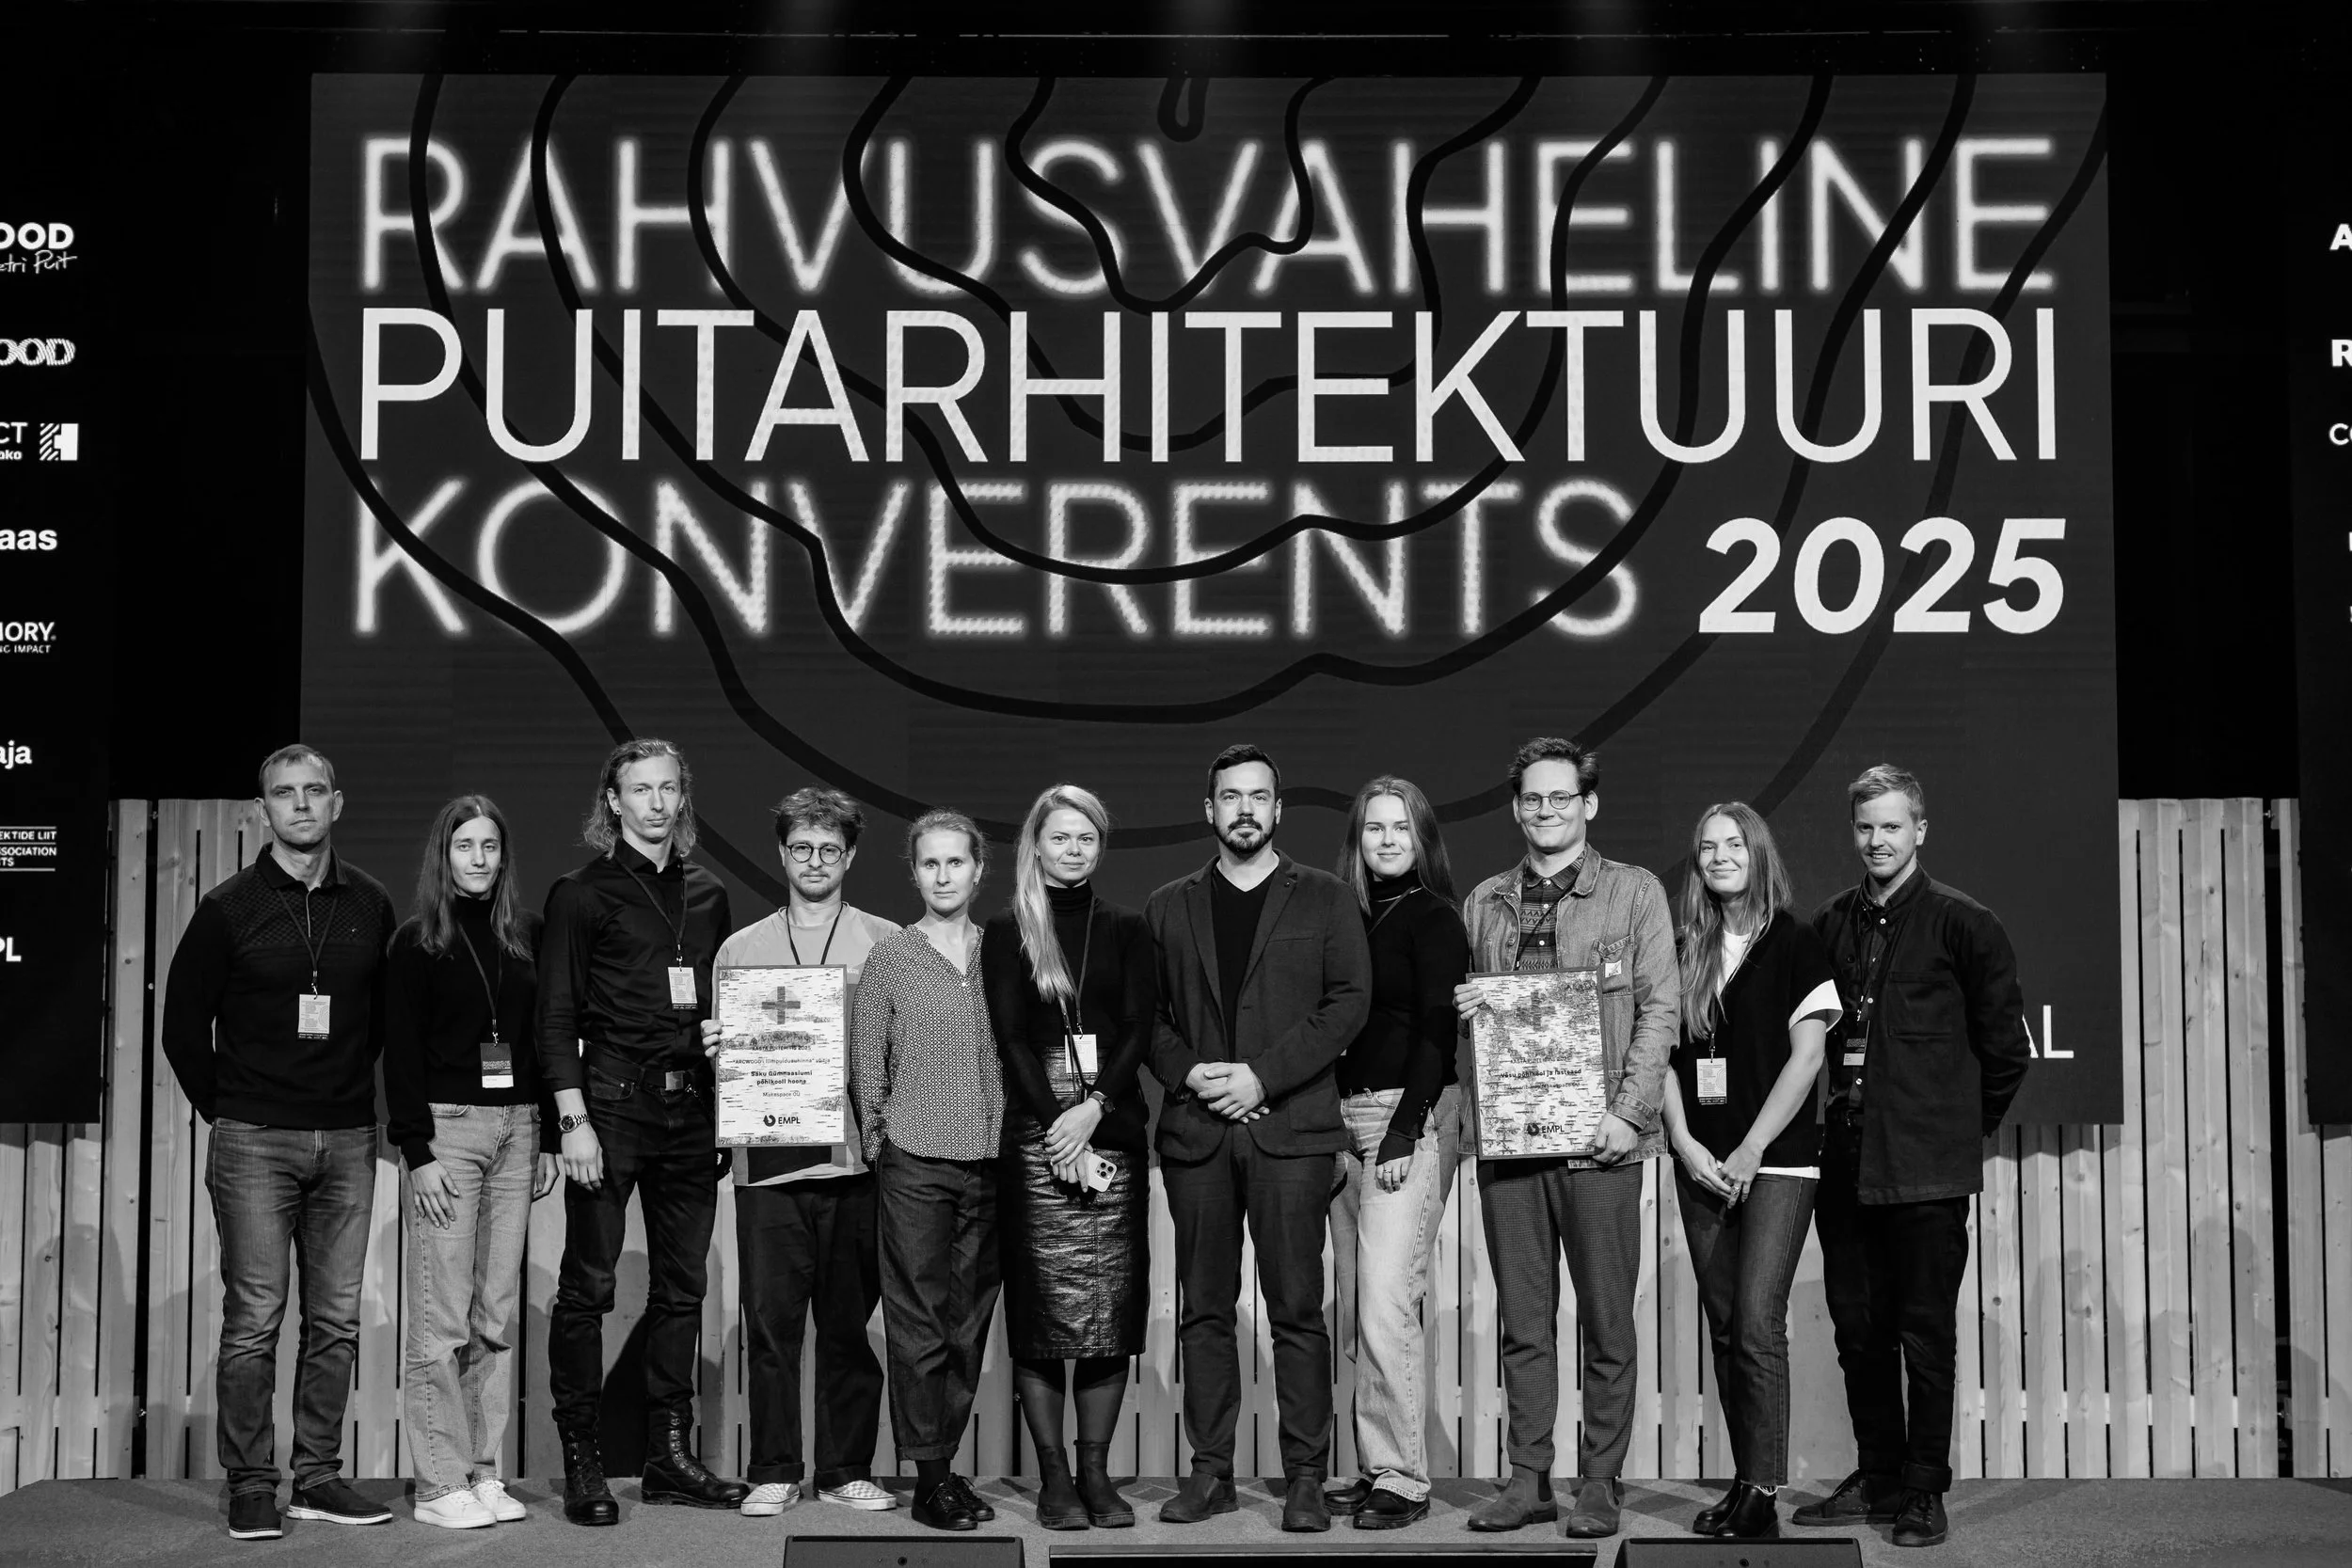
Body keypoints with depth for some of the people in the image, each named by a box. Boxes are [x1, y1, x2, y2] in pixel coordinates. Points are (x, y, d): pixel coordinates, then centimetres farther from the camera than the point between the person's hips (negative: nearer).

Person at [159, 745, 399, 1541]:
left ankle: (318, 1476, 14)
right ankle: (250, 1485, 4)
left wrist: (352, 1086, 10)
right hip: (254, 1142, -3)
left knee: (336, 1319, 6)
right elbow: (183, 1022, 3)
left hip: (347, 1138, 3)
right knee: (253, 1319, -2)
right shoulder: (230, 907, -2)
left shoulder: (370, 905, 7)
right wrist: (223, 1106, 3)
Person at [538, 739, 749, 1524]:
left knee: (682, 1285, 9)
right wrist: (573, 1119, -12)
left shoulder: (707, 896, 15)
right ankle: (581, 1464, 3)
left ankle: (670, 1456, 17)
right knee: (588, 1284, -4)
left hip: (691, 1110, 5)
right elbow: (557, 1016, -4)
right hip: (612, 1102, -5)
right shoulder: (582, 894, 0)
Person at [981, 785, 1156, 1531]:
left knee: (1113, 1305, -1)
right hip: (1035, 1132, -2)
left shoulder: (1125, 930, 12)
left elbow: (1139, 1028, 3)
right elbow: (1010, 1038, 0)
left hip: (1112, 1128, 2)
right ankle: (1053, 1473, 2)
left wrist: (1095, 1108, -12)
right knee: (1041, 1304, -4)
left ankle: (1096, 1470, 5)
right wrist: (1062, 1129, -11)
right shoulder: (1007, 933, 7)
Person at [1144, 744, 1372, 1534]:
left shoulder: (1325, 899, 8)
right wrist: (1187, 1073, -8)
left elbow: (1350, 1000, -1)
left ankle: (1305, 1477, 2)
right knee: (1203, 1311, 5)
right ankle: (1210, 1470, 12)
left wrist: (1263, 1076, -10)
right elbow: (1148, 1015, 12)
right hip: (1195, 1132, 3)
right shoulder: (1168, 907, 15)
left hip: (1289, 1130, -2)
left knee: (1297, 1311, -3)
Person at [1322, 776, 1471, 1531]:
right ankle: (1375, 1468, 12)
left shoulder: (1432, 917, -3)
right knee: (1362, 1306, 7)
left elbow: (1438, 1031, -9)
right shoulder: (1349, 916, 14)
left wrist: (1404, 1131, -16)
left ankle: (1404, 1478, -6)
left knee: (1386, 1304, -11)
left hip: (1411, 1117, -7)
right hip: (1345, 1122, 7)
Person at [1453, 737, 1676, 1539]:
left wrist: (1628, 1111, -12)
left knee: (1606, 1321, 1)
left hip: (1597, 1138, -3)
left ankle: (1600, 1482, 8)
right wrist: (1462, 1010, -3)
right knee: (1522, 1321, 6)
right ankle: (1528, 1478, 13)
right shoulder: (1485, 902, 14)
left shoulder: (1634, 892, 4)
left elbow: (1660, 1008, -2)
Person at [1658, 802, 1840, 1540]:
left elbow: (1806, 1056, -6)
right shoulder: (1686, 951, 11)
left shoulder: (1796, 945, -1)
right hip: (1701, 1164, 5)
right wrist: (1684, 1142, -3)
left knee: (1757, 1321, -12)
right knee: (1724, 1325, 6)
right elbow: (1666, 1055, 10)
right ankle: (1743, 1481, 12)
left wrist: (1750, 1151, -10)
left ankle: (1763, 1492, -9)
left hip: (1776, 1159, -5)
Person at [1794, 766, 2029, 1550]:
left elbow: (2006, 1049, 1)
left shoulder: (1962, 924, -4)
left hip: (1926, 1168, -5)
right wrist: (1830, 1121, 14)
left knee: (1925, 1334, 0)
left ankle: (1924, 1493, 8)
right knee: (1859, 1331, 11)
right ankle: (1877, 1479, 22)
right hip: (1845, 1162, 5)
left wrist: (1964, 1126, 6)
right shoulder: (1828, 925, 10)